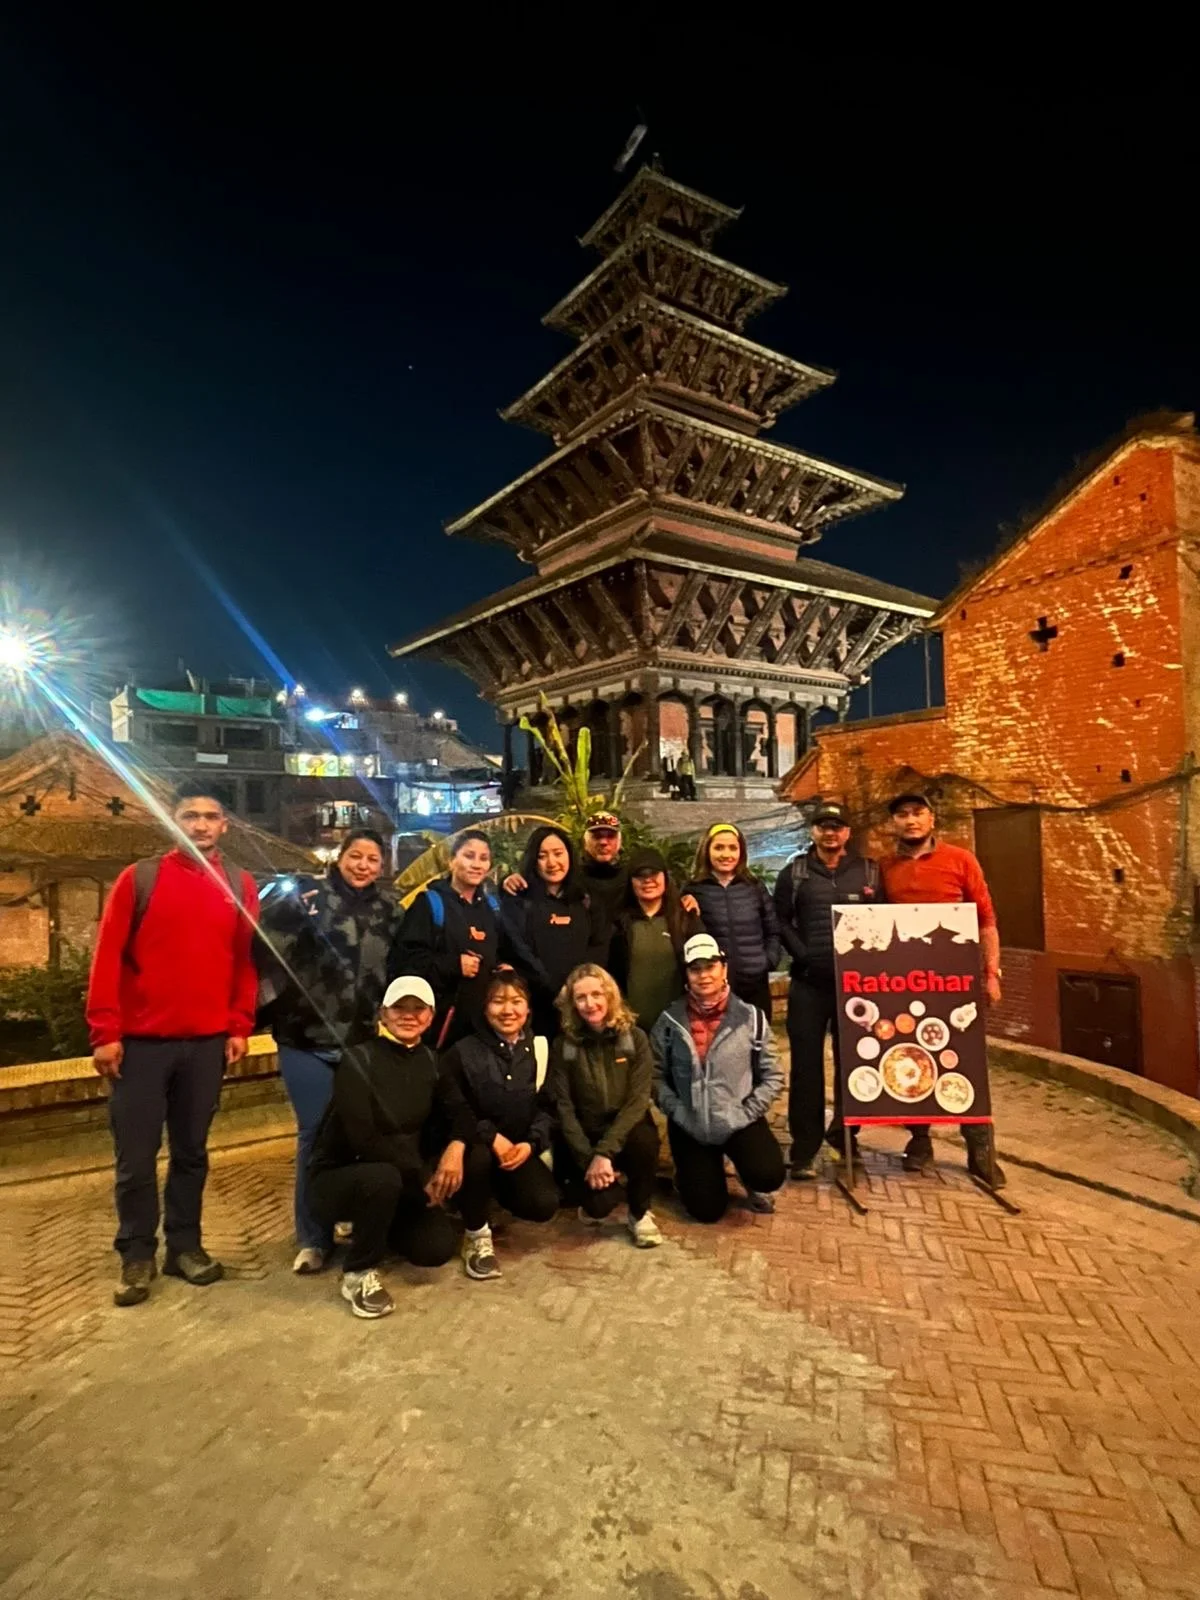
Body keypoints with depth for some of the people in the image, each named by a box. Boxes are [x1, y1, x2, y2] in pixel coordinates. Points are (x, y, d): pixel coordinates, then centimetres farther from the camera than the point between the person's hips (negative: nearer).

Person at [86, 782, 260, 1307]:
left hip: (207, 1042, 2)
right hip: (141, 1041, -2)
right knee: (136, 1157, 7)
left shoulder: (240, 886, 5)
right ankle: (137, 1255, 24)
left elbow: (246, 961, 5)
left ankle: (184, 1245, 28)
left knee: (192, 1151, 13)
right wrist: (105, 1032, -8)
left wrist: (239, 1026, 0)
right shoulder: (139, 878, -1)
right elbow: (107, 958, -4)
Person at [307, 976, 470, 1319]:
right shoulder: (358, 1061, -18)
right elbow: (364, 1141, -25)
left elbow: (459, 1111, -1)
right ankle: (358, 1273, -11)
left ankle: (369, 1227, 19)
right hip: (337, 1177, -6)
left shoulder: (429, 1061, 0)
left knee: (439, 1248, -13)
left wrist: (456, 1146, -24)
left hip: (403, 1180, 6)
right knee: (383, 1177, -38)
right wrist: (423, 1178, -21)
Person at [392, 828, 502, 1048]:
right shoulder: (430, 902, -5)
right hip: (440, 1018, -5)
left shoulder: (491, 905, 15)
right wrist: (454, 965, -19)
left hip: (484, 1017, 6)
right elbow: (406, 958, -13)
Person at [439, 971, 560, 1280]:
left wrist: (531, 1143, -16)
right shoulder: (463, 1052, -8)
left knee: (544, 1205, -21)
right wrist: (492, 1137, -23)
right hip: (477, 1145, -3)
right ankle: (477, 1235, -9)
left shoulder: (539, 1048, 2)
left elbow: (547, 1106, 2)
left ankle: (500, 1194, 16)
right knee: (477, 1156, -38)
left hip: (521, 1148, 3)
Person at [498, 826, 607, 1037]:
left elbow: (600, 949, 6)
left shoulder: (585, 901, 13)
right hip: (538, 1006, -3)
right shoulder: (517, 901, 3)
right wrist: (555, 991, -13)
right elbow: (520, 953, -7)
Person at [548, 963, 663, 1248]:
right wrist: (588, 1159, -18)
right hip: (583, 1138, 0)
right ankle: (595, 1202, 14)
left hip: (626, 1132, 0)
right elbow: (563, 1108, -7)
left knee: (644, 1140, -34)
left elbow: (638, 1101, -14)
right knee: (600, 1203, -26)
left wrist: (604, 1152, -24)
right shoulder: (563, 1045, -6)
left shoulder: (635, 1038, -8)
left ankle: (640, 1213, -6)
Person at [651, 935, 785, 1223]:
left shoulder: (751, 1018, -6)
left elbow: (772, 1076, -2)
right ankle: (690, 1174, 37)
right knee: (707, 1211, 2)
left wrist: (747, 1113, -11)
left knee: (769, 1176, -26)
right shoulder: (670, 1021, -5)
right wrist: (677, 1111, -12)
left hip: (740, 1121, -1)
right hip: (689, 1126, 1)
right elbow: (656, 1075, -1)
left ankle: (751, 1182, 13)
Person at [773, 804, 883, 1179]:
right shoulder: (795, 872, 5)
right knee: (806, 1065, 2)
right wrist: (801, 953, -8)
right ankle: (804, 1149, 10)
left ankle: (844, 1133, 28)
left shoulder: (869, 871, 8)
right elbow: (780, 920, 3)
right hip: (809, 983, -1)